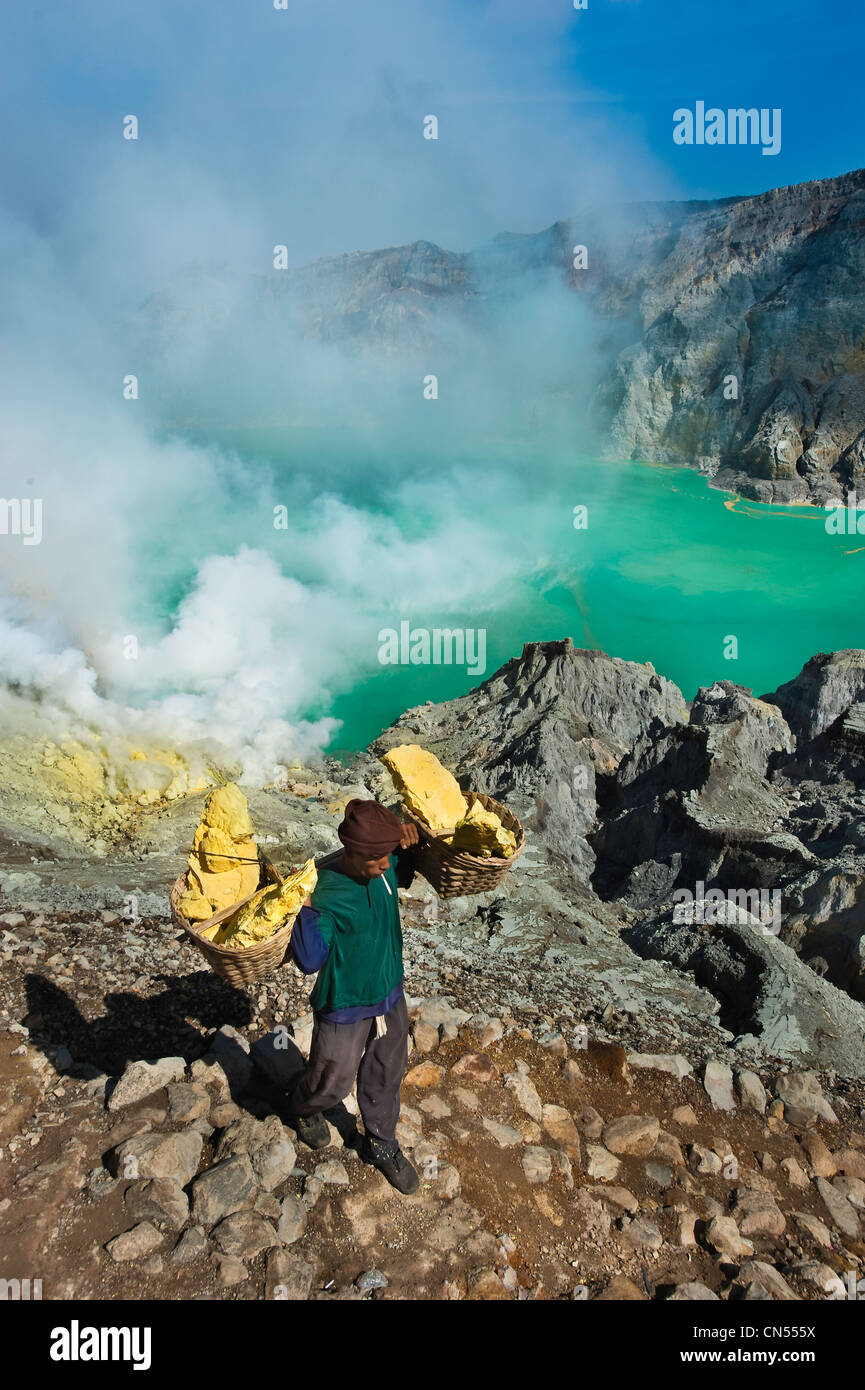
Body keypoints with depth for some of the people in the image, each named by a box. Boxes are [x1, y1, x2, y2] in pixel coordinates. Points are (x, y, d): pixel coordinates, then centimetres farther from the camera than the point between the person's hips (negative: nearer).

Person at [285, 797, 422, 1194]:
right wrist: (304, 907, -47)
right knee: (333, 1083, 17)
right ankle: (301, 1108, 52)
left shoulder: (386, 868, -11)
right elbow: (310, 960, -33)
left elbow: (408, 871, 14)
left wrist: (408, 835, -8)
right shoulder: (325, 892, -30)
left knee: (386, 1078, 22)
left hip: (389, 997, 6)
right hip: (344, 1009, -5)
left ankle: (381, 1146, 47)